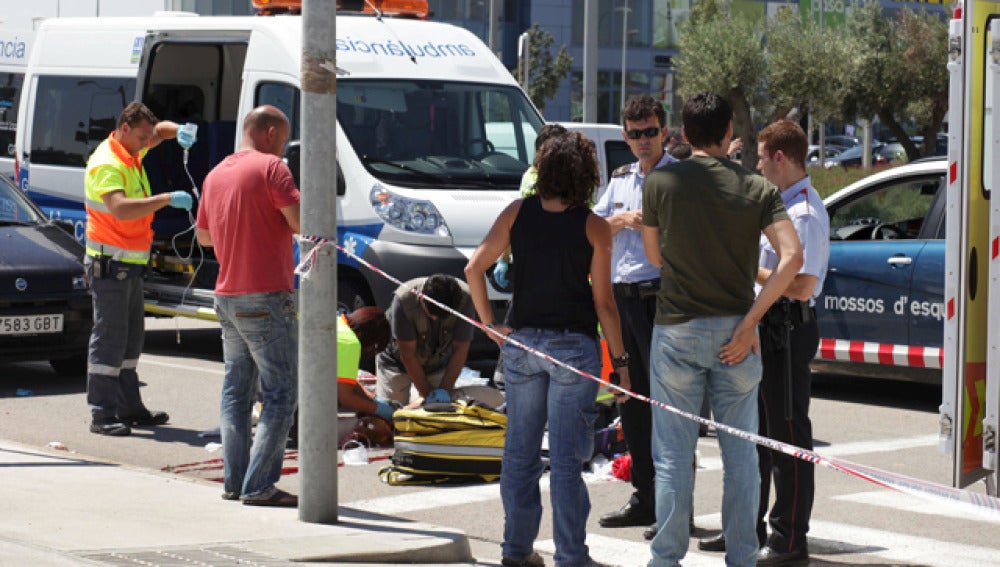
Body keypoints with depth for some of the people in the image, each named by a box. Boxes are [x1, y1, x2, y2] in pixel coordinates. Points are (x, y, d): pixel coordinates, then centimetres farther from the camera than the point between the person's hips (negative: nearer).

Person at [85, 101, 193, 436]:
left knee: (132, 336, 15)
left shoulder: (132, 153, 10)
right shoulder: (106, 164, -19)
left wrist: (179, 132, 2)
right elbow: (121, 208, -35)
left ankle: (129, 408, 22)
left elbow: (160, 130, 26)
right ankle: (102, 415, -8)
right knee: (109, 337, -9)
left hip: (132, 263, 10)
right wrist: (167, 199, -38)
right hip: (110, 263, -10)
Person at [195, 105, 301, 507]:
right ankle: (259, 485, -8)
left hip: (227, 298, 8)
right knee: (280, 393, -4)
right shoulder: (271, 167, -10)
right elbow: (302, 223, -16)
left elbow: (204, 236, 24)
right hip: (266, 299, -8)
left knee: (236, 390, 14)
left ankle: (233, 481, 14)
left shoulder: (216, 174, 13)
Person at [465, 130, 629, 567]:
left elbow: (474, 268, -3)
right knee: (566, 457, 1)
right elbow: (603, 302, -6)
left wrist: (489, 322, 5)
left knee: (520, 452, 12)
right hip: (574, 345, -3)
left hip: (521, 342, 3)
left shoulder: (517, 213, 0)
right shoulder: (594, 228, -7)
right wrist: (620, 360, 0)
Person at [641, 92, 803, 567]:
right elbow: (792, 257, -14)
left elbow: (654, 256, 8)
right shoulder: (756, 189, -2)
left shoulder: (660, 183, -4)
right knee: (740, 452, 10)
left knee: (673, 453, 5)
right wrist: (749, 322, -12)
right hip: (735, 331, 1)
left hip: (677, 329, -1)